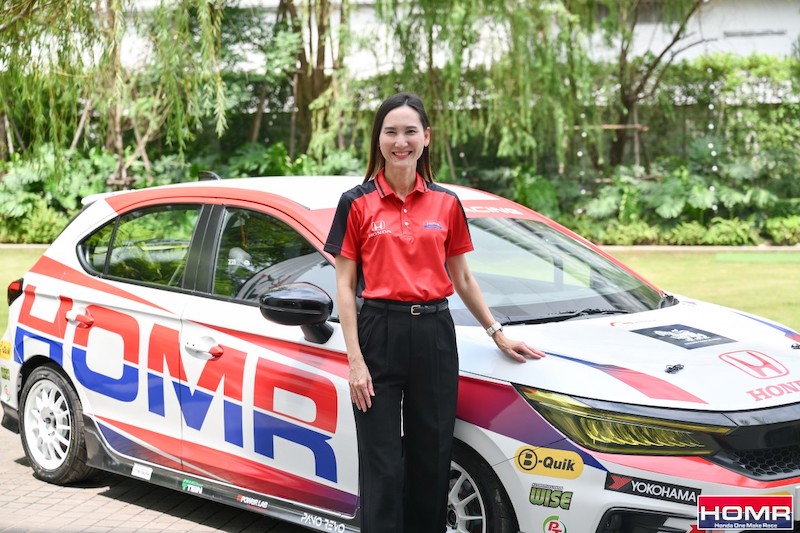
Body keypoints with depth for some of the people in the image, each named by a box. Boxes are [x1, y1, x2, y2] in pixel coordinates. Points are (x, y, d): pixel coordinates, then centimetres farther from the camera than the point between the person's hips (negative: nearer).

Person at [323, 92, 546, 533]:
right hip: (379, 333, -3)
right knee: (382, 467, 0)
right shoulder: (357, 203, 0)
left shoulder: (446, 204, 8)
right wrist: (355, 361, -8)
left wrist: (498, 334, 15)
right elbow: (345, 286, -1)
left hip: (434, 335, 3)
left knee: (431, 460, 8)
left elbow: (461, 279, 17)